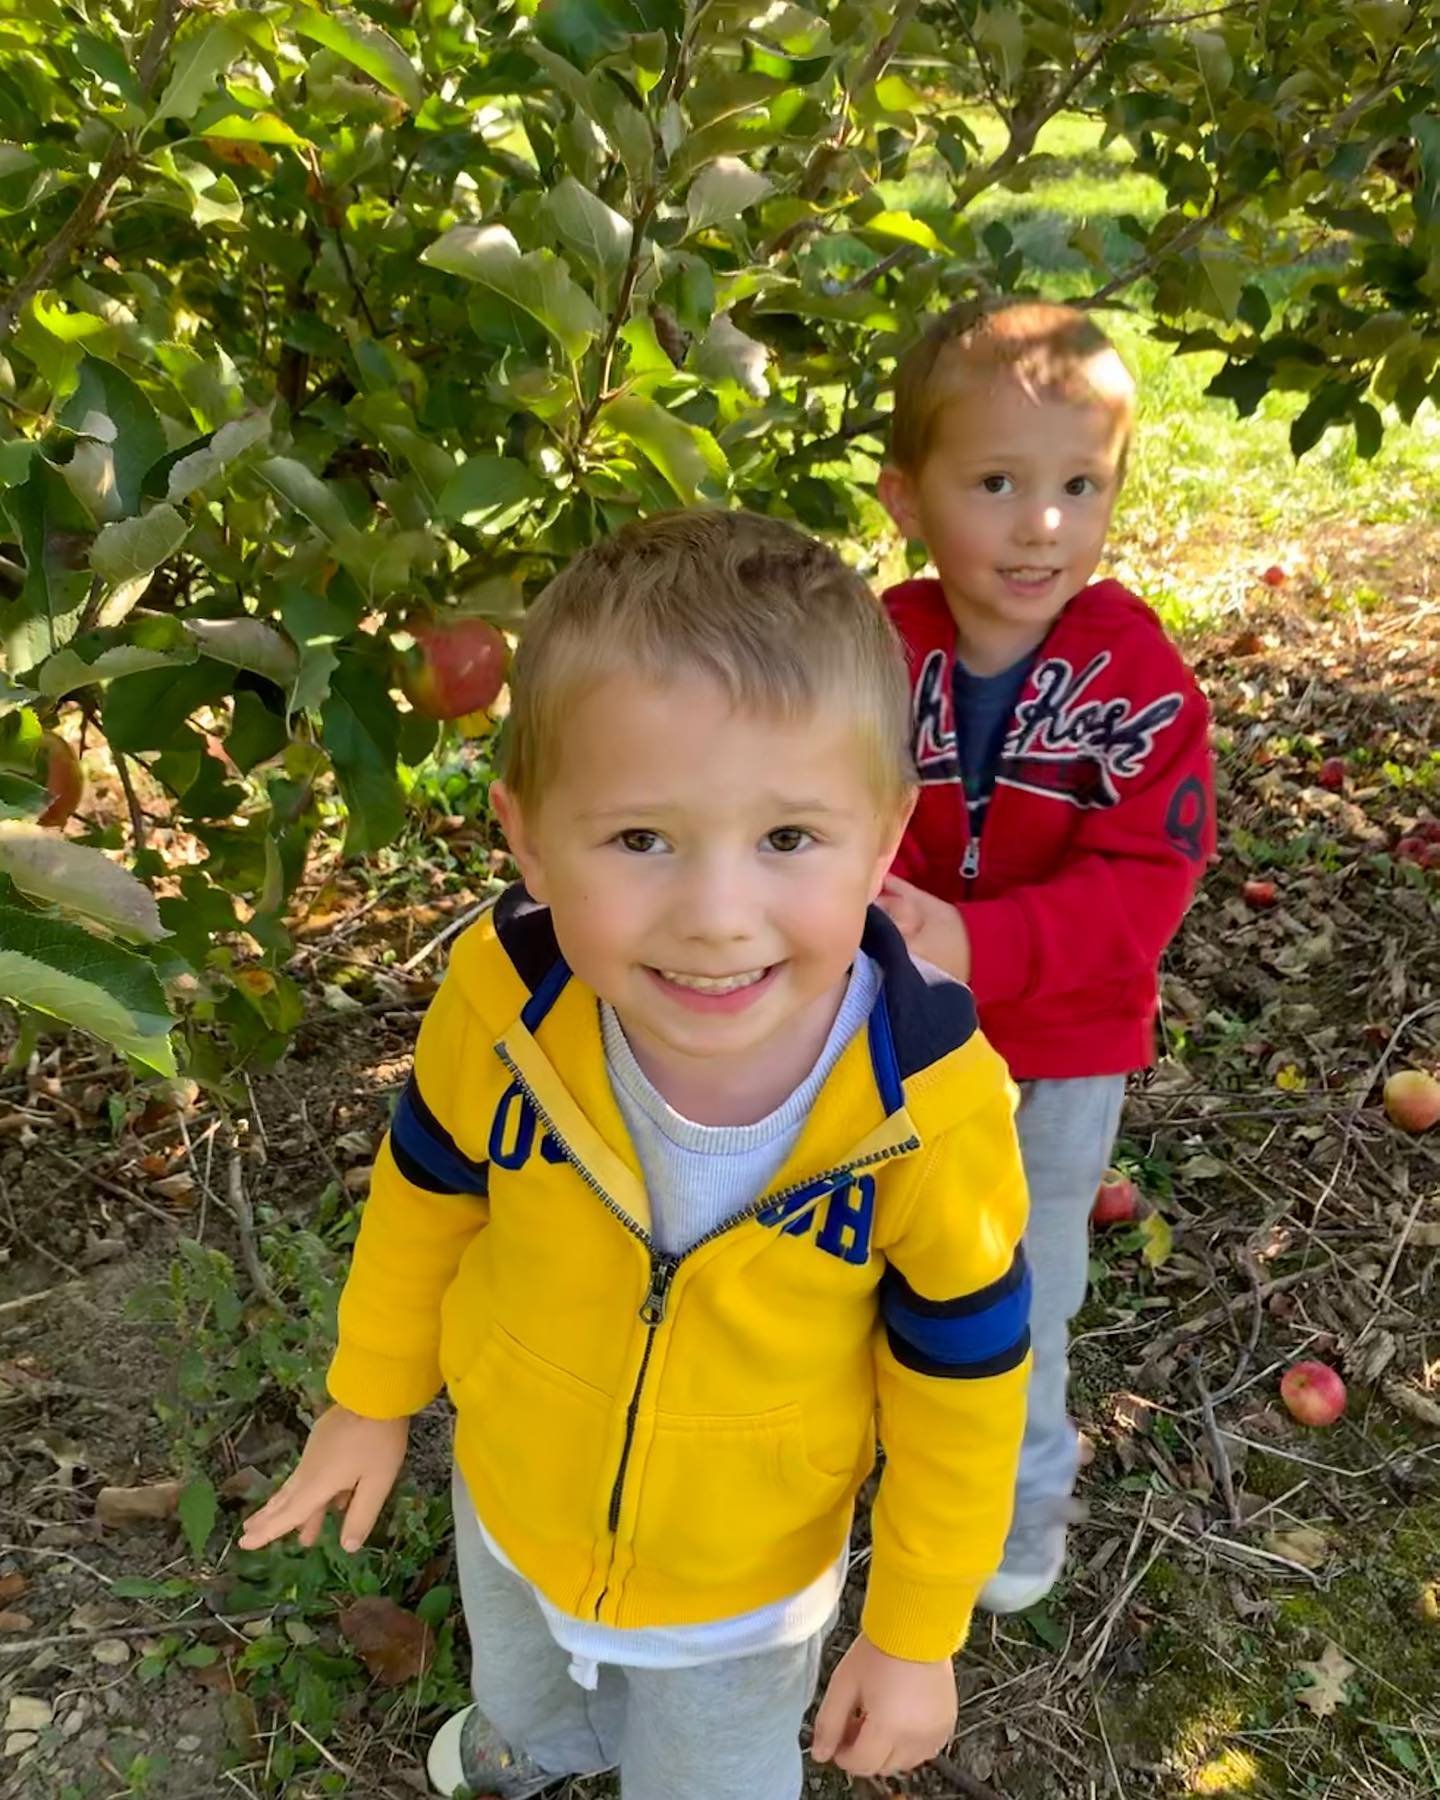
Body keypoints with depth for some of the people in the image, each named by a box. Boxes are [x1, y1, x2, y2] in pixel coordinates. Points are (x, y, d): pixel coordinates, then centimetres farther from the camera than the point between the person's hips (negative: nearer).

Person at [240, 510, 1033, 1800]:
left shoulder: (931, 1114, -37)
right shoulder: (502, 1006, -32)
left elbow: (961, 1379, -19)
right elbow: (429, 1192, -10)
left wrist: (916, 1636, -6)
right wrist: (374, 1396, 5)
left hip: (746, 1582, -3)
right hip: (512, 1500, 3)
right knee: (520, 1689, 38)